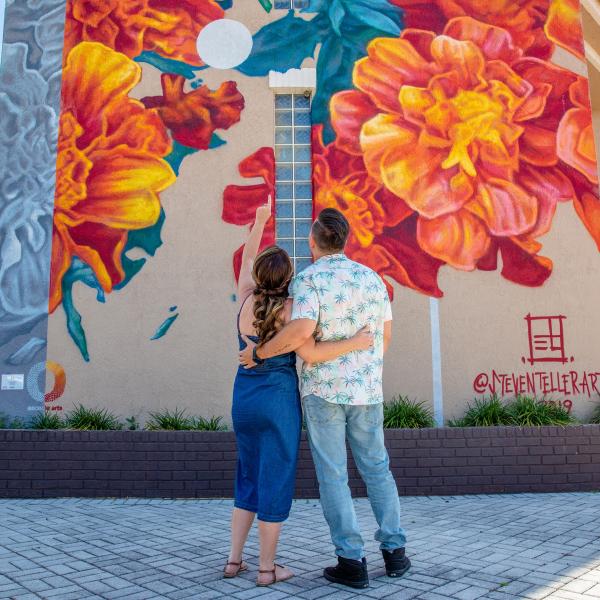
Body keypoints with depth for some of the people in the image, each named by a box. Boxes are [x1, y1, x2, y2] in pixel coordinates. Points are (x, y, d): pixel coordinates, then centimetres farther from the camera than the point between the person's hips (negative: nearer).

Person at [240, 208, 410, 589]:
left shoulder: (309, 279, -12)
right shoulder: (371, 277, 5)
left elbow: (301, 331, -28)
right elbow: (385, 335, 10)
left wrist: (258, 353, -13)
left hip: (322, 390, -4)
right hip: (365, 392, 5)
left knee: (333, 476, 4)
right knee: (377, 469, 17)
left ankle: (353, 562, 8)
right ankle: (395, 551, 21)